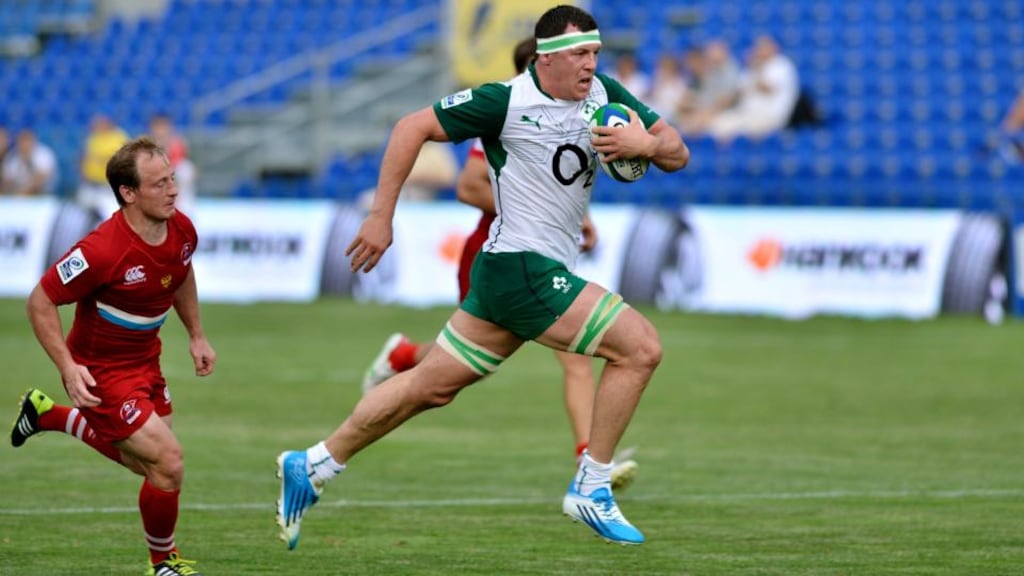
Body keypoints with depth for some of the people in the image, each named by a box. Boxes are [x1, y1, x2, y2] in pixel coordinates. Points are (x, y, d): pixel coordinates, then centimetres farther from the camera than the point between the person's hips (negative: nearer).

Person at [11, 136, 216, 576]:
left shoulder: (182, 230, -10)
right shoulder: (103, 251, -32)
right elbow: (41, 302, -21)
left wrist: (196, 336, 13)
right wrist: (68, 368, -28)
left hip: (145, 361, 8)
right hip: (101, 371, -8)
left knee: (145, 462, 23)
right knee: (168, 464, -12)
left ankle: (49, 414, 42)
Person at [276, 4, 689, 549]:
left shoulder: (603, 94, 6)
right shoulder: (505, 102, -14)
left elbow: (677, 152, 7)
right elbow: (413, 127, -8)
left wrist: (647, 144, -16)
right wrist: (381, 215, -10)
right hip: (521, 269, -8)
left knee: (432, 385, 14)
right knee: (641, 346, -15)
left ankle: (311, 466, 24)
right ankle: (590, 489, -6)